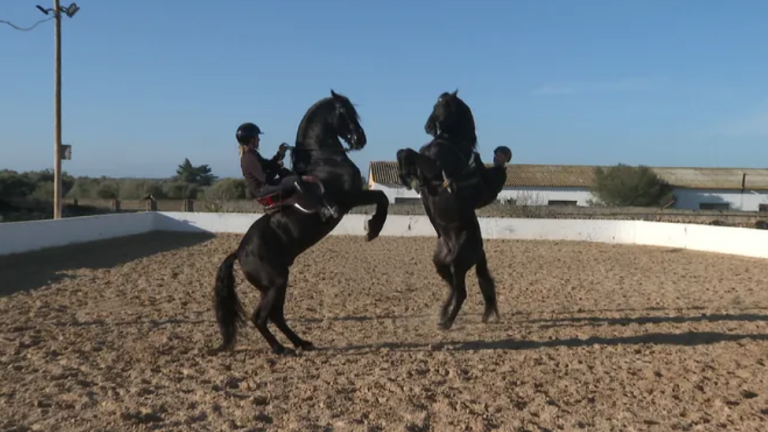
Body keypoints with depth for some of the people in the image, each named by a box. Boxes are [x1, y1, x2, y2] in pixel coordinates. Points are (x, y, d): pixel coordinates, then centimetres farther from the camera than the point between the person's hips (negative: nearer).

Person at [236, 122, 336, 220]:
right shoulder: (249, 158, -22)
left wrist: (280, 154, 7)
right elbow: (265, 178, -26)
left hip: (264, 187, 12)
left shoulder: (251, 154, 12)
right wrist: (278, 166, -11)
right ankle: (322, 207, -24)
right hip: (262, 191, -12)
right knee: (295, 180, -23)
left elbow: (268, 165, 21)